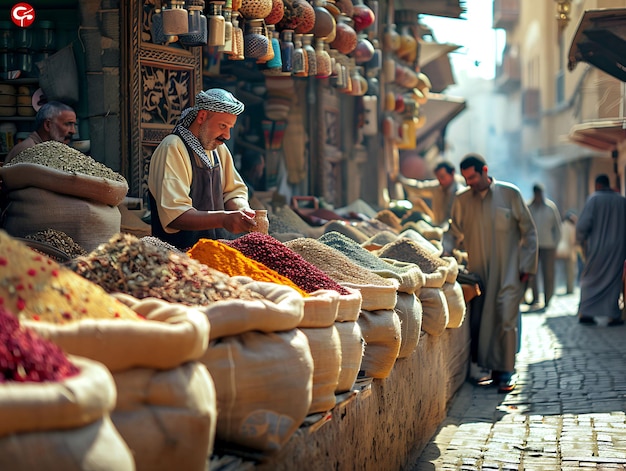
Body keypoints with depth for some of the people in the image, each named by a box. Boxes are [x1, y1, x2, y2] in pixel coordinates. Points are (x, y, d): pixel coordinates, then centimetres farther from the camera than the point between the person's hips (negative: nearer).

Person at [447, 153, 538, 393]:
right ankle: (490, 369, 10)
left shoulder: (510, 194, 0)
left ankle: (506, 372, -2)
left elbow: (529, 231, 4)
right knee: (478, 319, 0)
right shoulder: (461, 199, 7)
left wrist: (526, 265, -1)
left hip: (507, 270, -3)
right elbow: (456, 235, 17)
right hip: (478, 271, 3)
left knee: (506, 318, -10)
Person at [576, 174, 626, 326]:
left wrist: (581, 240, 0)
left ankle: (585, 313, 6)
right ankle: (613, 315, 6)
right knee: (613, 280, 9)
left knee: (590, 279, 11)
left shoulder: (594, 199, -7)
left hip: (596, 247, -1)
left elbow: (583, 224, -15)